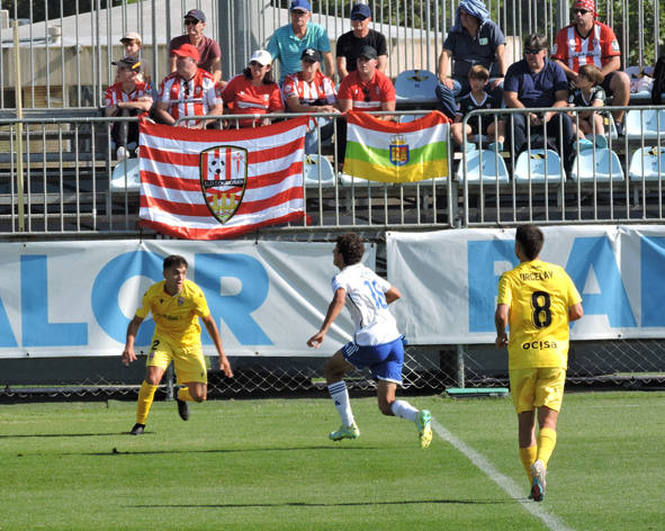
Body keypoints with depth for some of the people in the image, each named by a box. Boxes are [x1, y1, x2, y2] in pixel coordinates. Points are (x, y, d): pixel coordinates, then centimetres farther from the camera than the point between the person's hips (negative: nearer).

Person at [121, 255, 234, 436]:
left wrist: (222, 355, -12)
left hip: (189, 343, 0)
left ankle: (182, 395, 35)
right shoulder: (153, 293, -20)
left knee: (199, 396, -5)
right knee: (152, 378, -27)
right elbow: (136, 321, -10)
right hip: (163, 338, 0)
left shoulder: (194, 293, -23)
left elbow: (209, 322, -12)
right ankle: (140, 423, -7)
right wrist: (129, 346, -28)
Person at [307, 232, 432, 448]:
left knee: (332, 368, 22)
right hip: (394, 339, 7)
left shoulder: (342, 278, -2)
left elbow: (339, 299, -25)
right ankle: (418, 417, -25)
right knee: (387, 405, 6)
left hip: (370, 341, -7)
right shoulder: (368, 273, 21)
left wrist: (323, 331, -30)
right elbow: (395, 294, 34)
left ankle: (348, 425, 19)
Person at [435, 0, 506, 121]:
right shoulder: (455, 32, 13)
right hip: (462, 78, 3)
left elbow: (501, 53, -6)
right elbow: (445, 54, 2)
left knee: (502, 89, -35)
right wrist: (443, 77, -15)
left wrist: (502, 76, -20)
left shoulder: (490, 28, 4)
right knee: (441, 88, -27)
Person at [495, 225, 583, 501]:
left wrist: (501, 334, 5)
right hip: (554, 356, 1)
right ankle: (541, 462, -30)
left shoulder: (510, 278, -3)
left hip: (522, 357, -1)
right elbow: (577, 312, 3)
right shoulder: (558, 274, 5)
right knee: (548, 419, -1)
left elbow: (502, 314, -16)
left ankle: (535, 485, 6)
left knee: (525, 421, 9)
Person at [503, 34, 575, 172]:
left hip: (549, 119, 0)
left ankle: (569, 164, -30)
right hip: (524, 115, 0)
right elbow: (510, 98, -2)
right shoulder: (515, 70, 10)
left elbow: (563, 99, 2)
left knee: (565, 119, -29)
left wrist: (550, 114, -19)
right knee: (514, 119, -33)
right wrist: (529, 115, -17)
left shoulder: (555, 69, 11)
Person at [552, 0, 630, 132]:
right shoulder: (564, 33, 7)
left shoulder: (604, 31, 2)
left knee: (623, 79, -30)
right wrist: (573, 75, -15)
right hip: (574, 81, 1)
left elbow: (615, 62, -4)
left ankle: (616, 121, -17)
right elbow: (557, 61, 3)